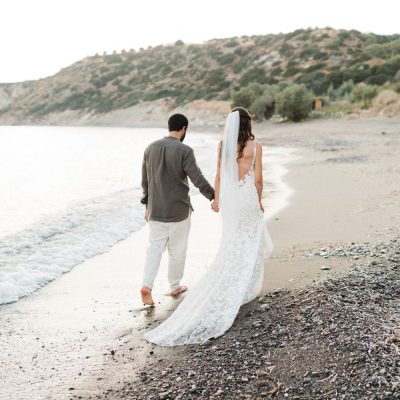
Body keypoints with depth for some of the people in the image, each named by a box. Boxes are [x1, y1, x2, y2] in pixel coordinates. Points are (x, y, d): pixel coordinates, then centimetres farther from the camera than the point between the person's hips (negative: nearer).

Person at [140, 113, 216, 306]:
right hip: (178, 210, -4)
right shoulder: (184, 151, -14)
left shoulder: (150, 148, 2)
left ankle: (147, 285, -8)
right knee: (177, 249, 12)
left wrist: (147, 205, 17)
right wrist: (214, 197, -2)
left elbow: (145, 180, 8)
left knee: (154, 247, 8)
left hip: (155, 209, 4)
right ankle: (175, 286, 24)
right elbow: (198, 179, -15)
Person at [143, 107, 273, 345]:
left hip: (228, 198, 4)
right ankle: (247, 290, 17)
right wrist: (260, 201, 4)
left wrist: (217, 199, 15)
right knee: (250, 245, 12)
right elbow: (258, 178, -10)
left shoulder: (223, 145, 0)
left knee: (231, 246, 16)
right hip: (248, 198, -4)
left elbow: (219, 175, 4)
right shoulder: (255, 146, -12)